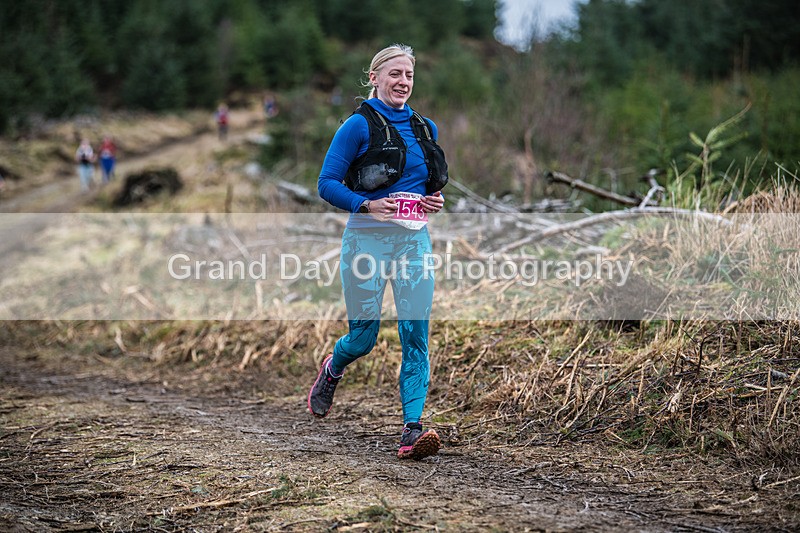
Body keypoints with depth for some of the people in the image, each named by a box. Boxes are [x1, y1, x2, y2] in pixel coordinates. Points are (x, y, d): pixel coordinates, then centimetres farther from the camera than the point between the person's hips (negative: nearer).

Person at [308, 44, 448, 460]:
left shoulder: (425, 128, 14)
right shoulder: (359, 126, -4)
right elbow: (326, 184, -6)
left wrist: (436, 200, 4)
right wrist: (367, 205, -20)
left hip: (414, 240, 4)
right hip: (367, 240, -4)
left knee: (416, 334, -8)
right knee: (364, 336, 1)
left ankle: (411, 430, -9)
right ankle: (331, 369, 37)